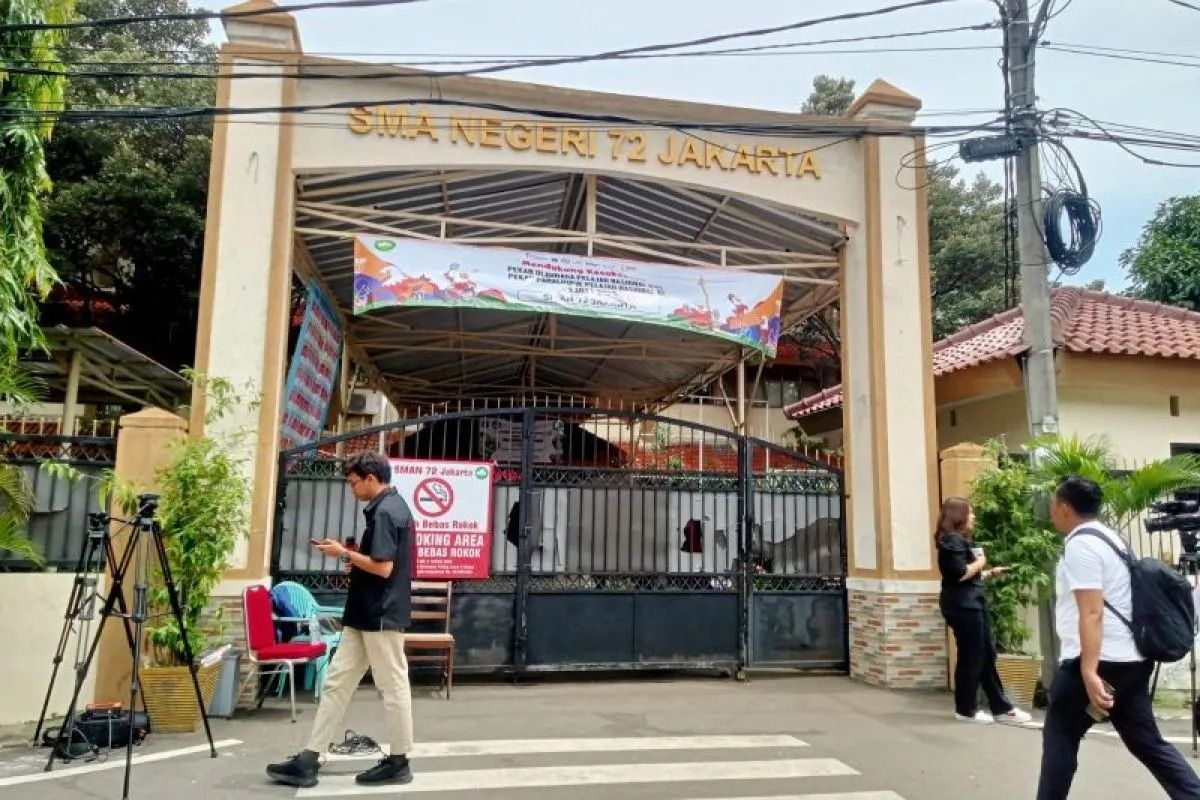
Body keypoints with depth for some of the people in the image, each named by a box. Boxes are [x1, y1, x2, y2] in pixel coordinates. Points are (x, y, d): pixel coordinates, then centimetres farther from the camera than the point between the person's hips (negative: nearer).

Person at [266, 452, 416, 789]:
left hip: (381, 616, -11)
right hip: (367, 615, 11)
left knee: (393, 686, 2)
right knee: (337, 683, 10)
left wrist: (346, 554, -12)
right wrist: (354, 553, 11)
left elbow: (383, 567, -23)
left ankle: (399, 762, 14)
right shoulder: (392, 507, 14)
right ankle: (308, 761, 14)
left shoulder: (384, 511, -18)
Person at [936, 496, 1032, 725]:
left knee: (987, 655, 12)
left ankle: (1002, 709, 17)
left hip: (970, 605, 11)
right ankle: (966, 710, 7)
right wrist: (979, 562, -9)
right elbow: (960, 573, -24)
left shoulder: (958, 540, 19)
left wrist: (990, 573, 21)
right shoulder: (953, 540, -13)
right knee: (971, 657, -3)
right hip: (963, 606, -11)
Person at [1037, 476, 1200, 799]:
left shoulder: (1080, 545, -15)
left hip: (1099, 661, -10)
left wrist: (1088, 672, -28)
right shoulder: (1110, 537, 16)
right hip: (1131, 658, 10)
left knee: (1060, 737, 3)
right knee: (1147, 741, 13)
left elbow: (1092, 613, -23)